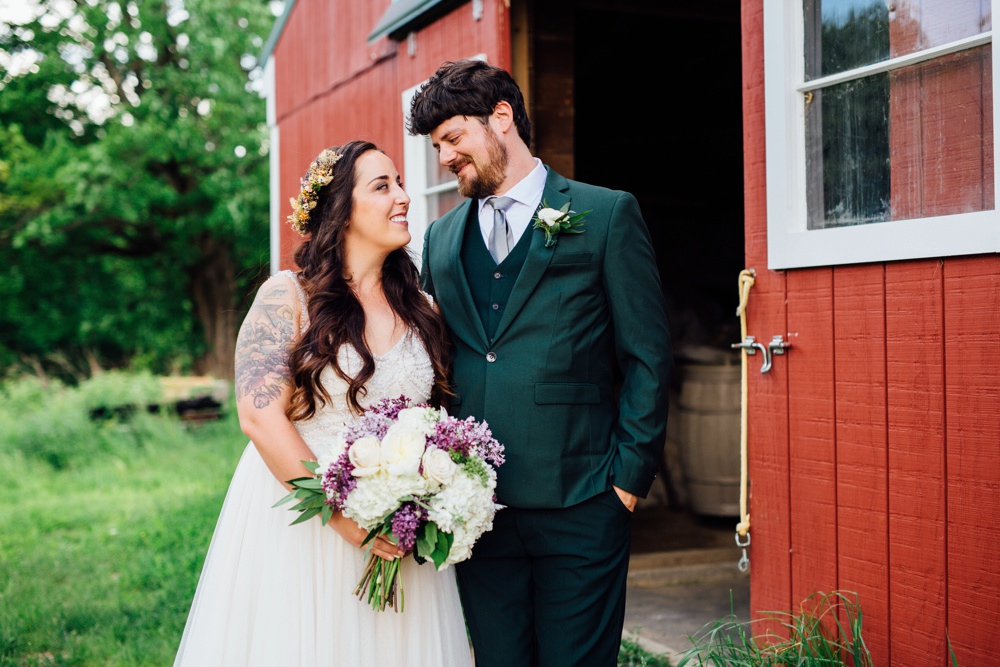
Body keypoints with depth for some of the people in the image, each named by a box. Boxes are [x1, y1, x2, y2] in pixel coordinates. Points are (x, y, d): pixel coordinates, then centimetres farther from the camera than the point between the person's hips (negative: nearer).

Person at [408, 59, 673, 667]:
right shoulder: (442, 237, 14)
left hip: (578, 506, -4)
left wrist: (627, 479, -7)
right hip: (475, 508, 4)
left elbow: (648, 358, -2)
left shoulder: (606, 214, 0)